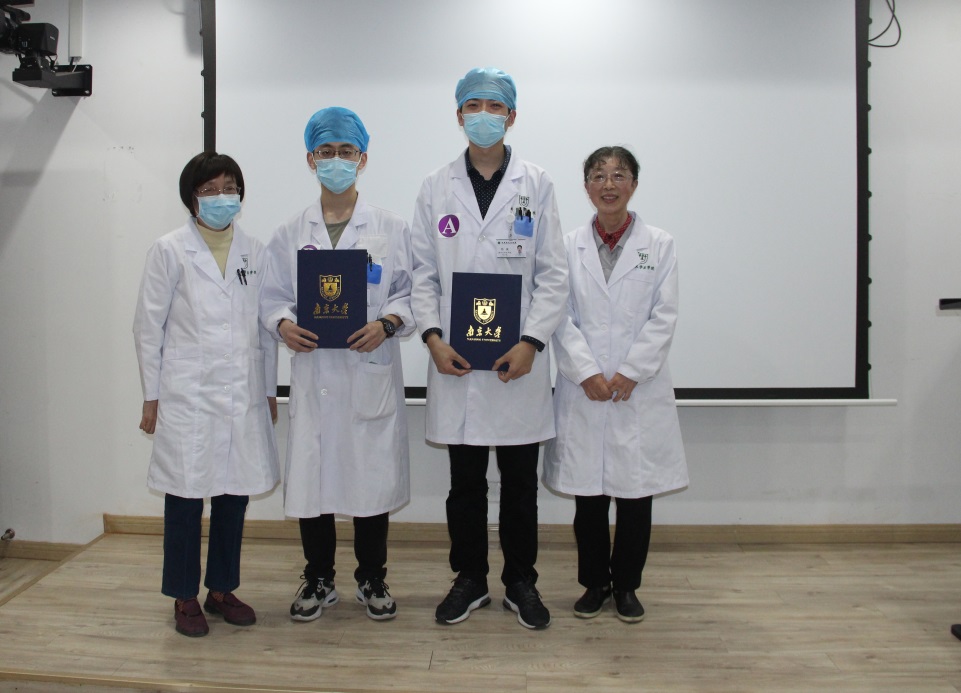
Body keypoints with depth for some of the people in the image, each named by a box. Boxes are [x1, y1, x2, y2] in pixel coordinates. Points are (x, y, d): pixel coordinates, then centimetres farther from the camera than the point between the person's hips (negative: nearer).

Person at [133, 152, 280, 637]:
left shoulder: (253, 252, 9)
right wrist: (151, 397, -1)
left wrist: (269, 389, 10)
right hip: (188, 397, -3)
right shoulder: (169, 251, 0)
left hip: (243, 395, 3)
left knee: (235, 495, 9)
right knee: (186, 497, 4)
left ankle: (222, 588, 26)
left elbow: (265, 326, 11)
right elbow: (148, 327, 1)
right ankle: (185, 597, 21)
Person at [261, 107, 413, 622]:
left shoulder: (392, 230, 5)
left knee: (373, 476, 6)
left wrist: (387, 324, -15)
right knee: (310, 476, 6)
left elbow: (413, 294, 3)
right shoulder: (290, 235, 10)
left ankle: (372, 579, 26)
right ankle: (318, 580, 26)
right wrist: (282, 324, -10)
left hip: (372, 373, -1)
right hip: (312, 373, 2)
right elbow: (272, 295, 11)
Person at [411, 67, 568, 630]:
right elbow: (424, 272, 6)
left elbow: (553, 274, 1)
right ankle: (470, 579, 27)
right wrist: (433, 337, -8)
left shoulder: (537, 185, 5)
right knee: (465, 481, 11)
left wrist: (532, 342, -10)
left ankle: (521, 582, 26)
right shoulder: (436, 188, 9)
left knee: (521, 481, 9)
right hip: (456, 361, 1)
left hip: (519, 361, -1)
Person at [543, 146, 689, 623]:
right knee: (587, 495, 7)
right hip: (583, 391, 1)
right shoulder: (569, 246, 5)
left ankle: (626, 585, 24)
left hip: (641, 391, 0)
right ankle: (595, 583, 25)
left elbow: (664, 317, -1)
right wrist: (587, 373, -11)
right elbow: (561, 317, 0)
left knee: (636, 494, 6)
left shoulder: (659, 245, 4)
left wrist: (630, 373, -10)